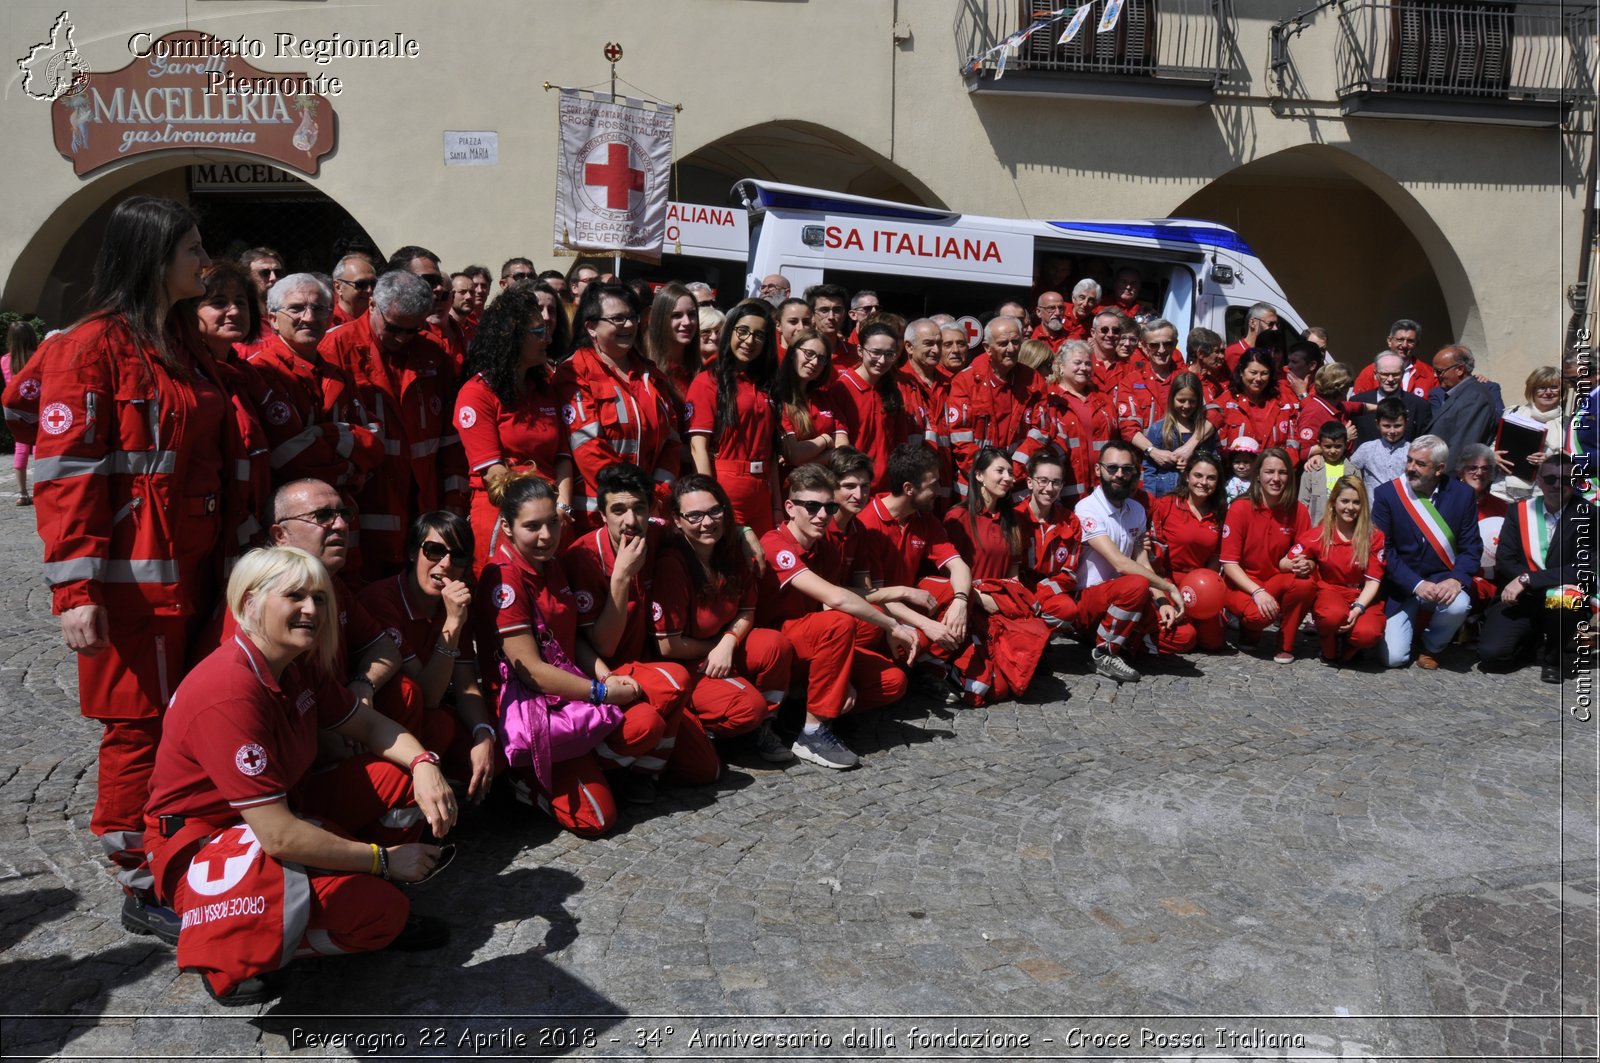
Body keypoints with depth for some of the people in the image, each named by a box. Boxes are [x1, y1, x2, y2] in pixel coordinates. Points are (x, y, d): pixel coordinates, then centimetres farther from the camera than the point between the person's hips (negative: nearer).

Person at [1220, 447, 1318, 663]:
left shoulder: (1297, 511, -1)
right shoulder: (1240, 509, -11)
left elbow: (1309, 558, 3)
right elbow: (1229, 564, -13)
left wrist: (1307, 564, -23)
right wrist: (1257, 591, -26)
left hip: (1279, 583, 4)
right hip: (1241, 585, -3)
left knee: (1307, 584, -30)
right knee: (1260, 613, -35)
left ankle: (1285, 645, -7)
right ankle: (1249, 626, 5)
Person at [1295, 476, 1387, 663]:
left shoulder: (1374, 537, -1)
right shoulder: (1318, 535, -1)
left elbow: (1373, 580, -5)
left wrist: (1358, 609, -23)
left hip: (1363, 598, 0)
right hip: (1329, 592, 0)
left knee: (1367, 632, -35)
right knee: (1335, 614, -39)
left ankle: (1349, 648, 4)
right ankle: (1329, 652, -4)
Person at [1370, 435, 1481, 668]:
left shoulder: (1462, 494, -2)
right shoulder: (1386, 494, -7)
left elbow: (1471, 547, -1)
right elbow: (1383, 550, -10)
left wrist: (1456, 580, -20)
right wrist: (1416, 585, -20)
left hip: (1442, 581, 1)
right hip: (1401, 588, -1)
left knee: (1458, 604, -34)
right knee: (1393, 657, -14)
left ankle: (1431, 646, 1)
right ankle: (1413, 622, 24)